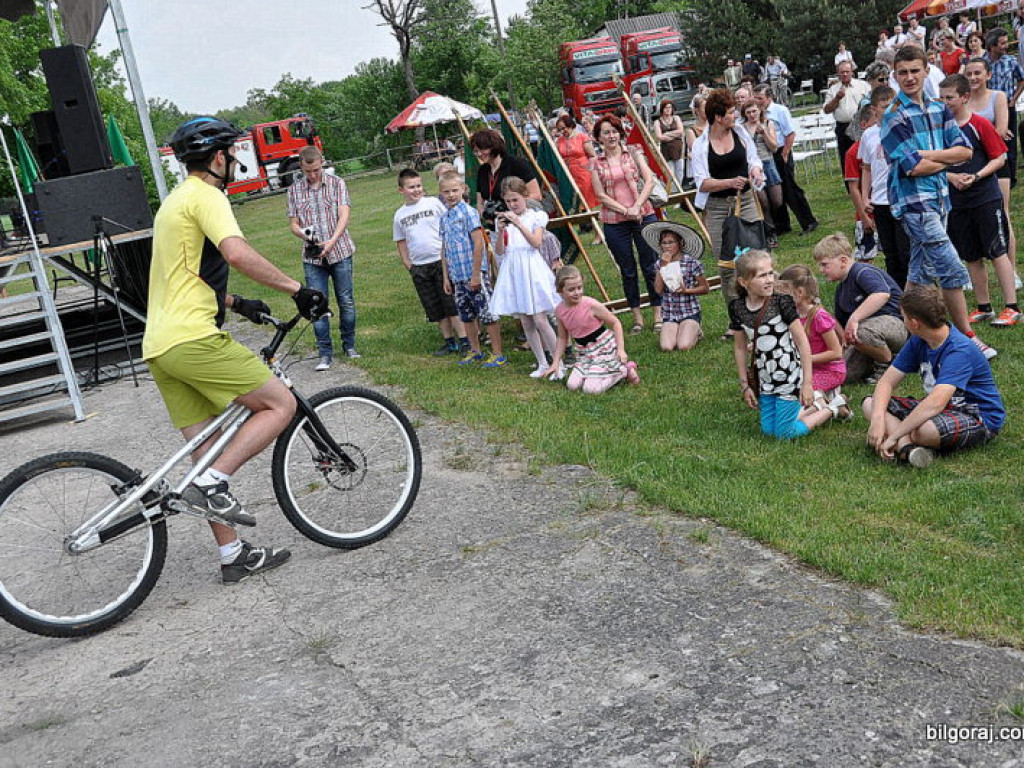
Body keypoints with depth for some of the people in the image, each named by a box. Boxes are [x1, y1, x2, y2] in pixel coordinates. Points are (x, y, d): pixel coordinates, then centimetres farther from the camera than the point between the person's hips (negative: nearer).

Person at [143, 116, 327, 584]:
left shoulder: (175, 201, 26)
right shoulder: (205, 196, -6)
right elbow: (237, 254, -25)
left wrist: (237, 304, 33)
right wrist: (297, 289, -19)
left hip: (159, 346, 10)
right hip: (193, 339, -10)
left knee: (209, 452, 11)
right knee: (281, 404, -4)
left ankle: (233, 556, 16)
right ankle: (211, 485, -13)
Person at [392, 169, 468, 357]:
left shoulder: (433, 203, -1)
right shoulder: (400, 214, 9)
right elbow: (401, 242, 16)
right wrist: (409, 266, 8)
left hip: (441, 261, -4)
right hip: (418, 267, 4)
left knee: (451, 303, -4)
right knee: (434, 308, 8)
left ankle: (464, 340, 0)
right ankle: (449, 341, 17)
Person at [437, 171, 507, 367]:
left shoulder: (468, 212, -10)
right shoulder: (444, 218, 11)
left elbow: (479, 244, -14)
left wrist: (475, 275, -17)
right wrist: (446, 277, 14)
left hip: (475, 274, -7)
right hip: (457, 277, 8)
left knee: (487, 314, -2)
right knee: (467, 316, 16)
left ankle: (498, 355, 4)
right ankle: (475, 351, 29)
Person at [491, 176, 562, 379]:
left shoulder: (536, 216, 1)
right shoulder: (503, 220, 10)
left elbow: (536, 243, -13)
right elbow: (499, 251, 4)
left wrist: (518, 223, -19)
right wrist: (500, 231, -12)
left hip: (532, 270, -4)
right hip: (513, 272, 4)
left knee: (540, 320, -10)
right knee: (526, 323, 6)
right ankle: (542, 364, 17)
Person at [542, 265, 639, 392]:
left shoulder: (591, 305, -23)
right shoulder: (559, 311, -6)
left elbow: (615, 323, -12)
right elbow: (562, 338, 8)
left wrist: (621, 349, -18)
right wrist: (555, 363, 5)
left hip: (604, 349, -6)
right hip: (584, 352, 6)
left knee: (590, 389, -16)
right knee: (572, 386, -3)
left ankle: (625, 369, 6)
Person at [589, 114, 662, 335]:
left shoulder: (633, 155, 6)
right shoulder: (596, 164, 5)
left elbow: (649, 181, -2)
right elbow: (601, 195, -1)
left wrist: (637, 206, -14)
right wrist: (626, 211, -11)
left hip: (643, 215, 0)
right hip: (614, 222, 0)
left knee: (651, 266, 1)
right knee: (627, 271, 7)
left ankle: (658, 315, 10)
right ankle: (637, 318, 15)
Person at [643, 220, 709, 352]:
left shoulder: (692, 262, -7)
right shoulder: (660, 263, 4)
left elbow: (705, 288, -1)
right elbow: (658, 289, -9)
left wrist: (686, 290, -17)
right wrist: (664, 266, -15)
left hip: (690, 312, -3)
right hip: (669, 313, 3)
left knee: (684, 346, -24)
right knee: (666, 347, -20)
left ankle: (695, 332, 11)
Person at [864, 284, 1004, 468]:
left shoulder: (959, 351, -26)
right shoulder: (918, 342, 0)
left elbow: (936, 402, -38)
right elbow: (887, 381, -1)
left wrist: (894, 436, -38)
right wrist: (877, 418, -21)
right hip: (940, 409, 9)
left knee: (918, 430, -41)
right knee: (870, 403, -6)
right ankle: (908, 448, -30)